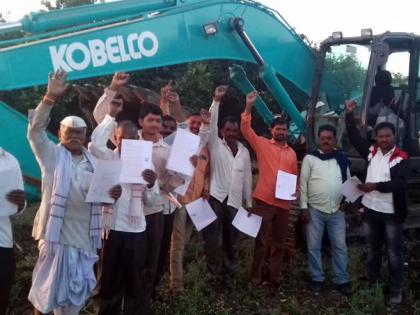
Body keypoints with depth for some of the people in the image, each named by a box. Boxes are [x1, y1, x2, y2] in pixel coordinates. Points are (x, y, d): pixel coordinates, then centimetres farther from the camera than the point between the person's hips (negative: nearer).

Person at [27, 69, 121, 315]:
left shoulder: (93, 162, 13)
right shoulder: (52, 154, 1)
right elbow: (36, 130, -15)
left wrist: (113, 193, -7)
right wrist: (50, 98, -26)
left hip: (84, 235, 4)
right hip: (57, 232, -4)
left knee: (76, 291, 14)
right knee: (50, 288, 3)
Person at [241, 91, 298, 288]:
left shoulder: (292, 152, 15)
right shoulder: (262, 144, 3)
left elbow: (294, 175, 19)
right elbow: (246, 129, -9)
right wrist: (249, 107, -18)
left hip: (284, 203, 4)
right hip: (264, 200, -4)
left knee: (279, 241, 11)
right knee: (262, 240, 3)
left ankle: (275, 277, 23)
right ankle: (256, 275, 16)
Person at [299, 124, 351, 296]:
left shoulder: (342, 159, 6)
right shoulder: (310, 158, -4)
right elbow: (303, 184, -4)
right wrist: (304, 207, -7)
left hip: (337, 211, 2)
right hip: (315, 210, -2)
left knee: (340, 247, 7)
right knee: (314, 247, 6)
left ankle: (342, 280, 20)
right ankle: (317, 279, 21)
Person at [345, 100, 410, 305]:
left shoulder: (401, 158, -9)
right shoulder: (371, 151, 4)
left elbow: (400, 183, -20)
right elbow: (355, 137, 8)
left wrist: (376, 186, -28)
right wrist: (349, 114, 1)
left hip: (391, 213, -4)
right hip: (370, 210, 4)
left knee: (393, 253, 6)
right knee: (372, 249, 18)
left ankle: (396, 290, 17)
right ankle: (372, 281, 33)